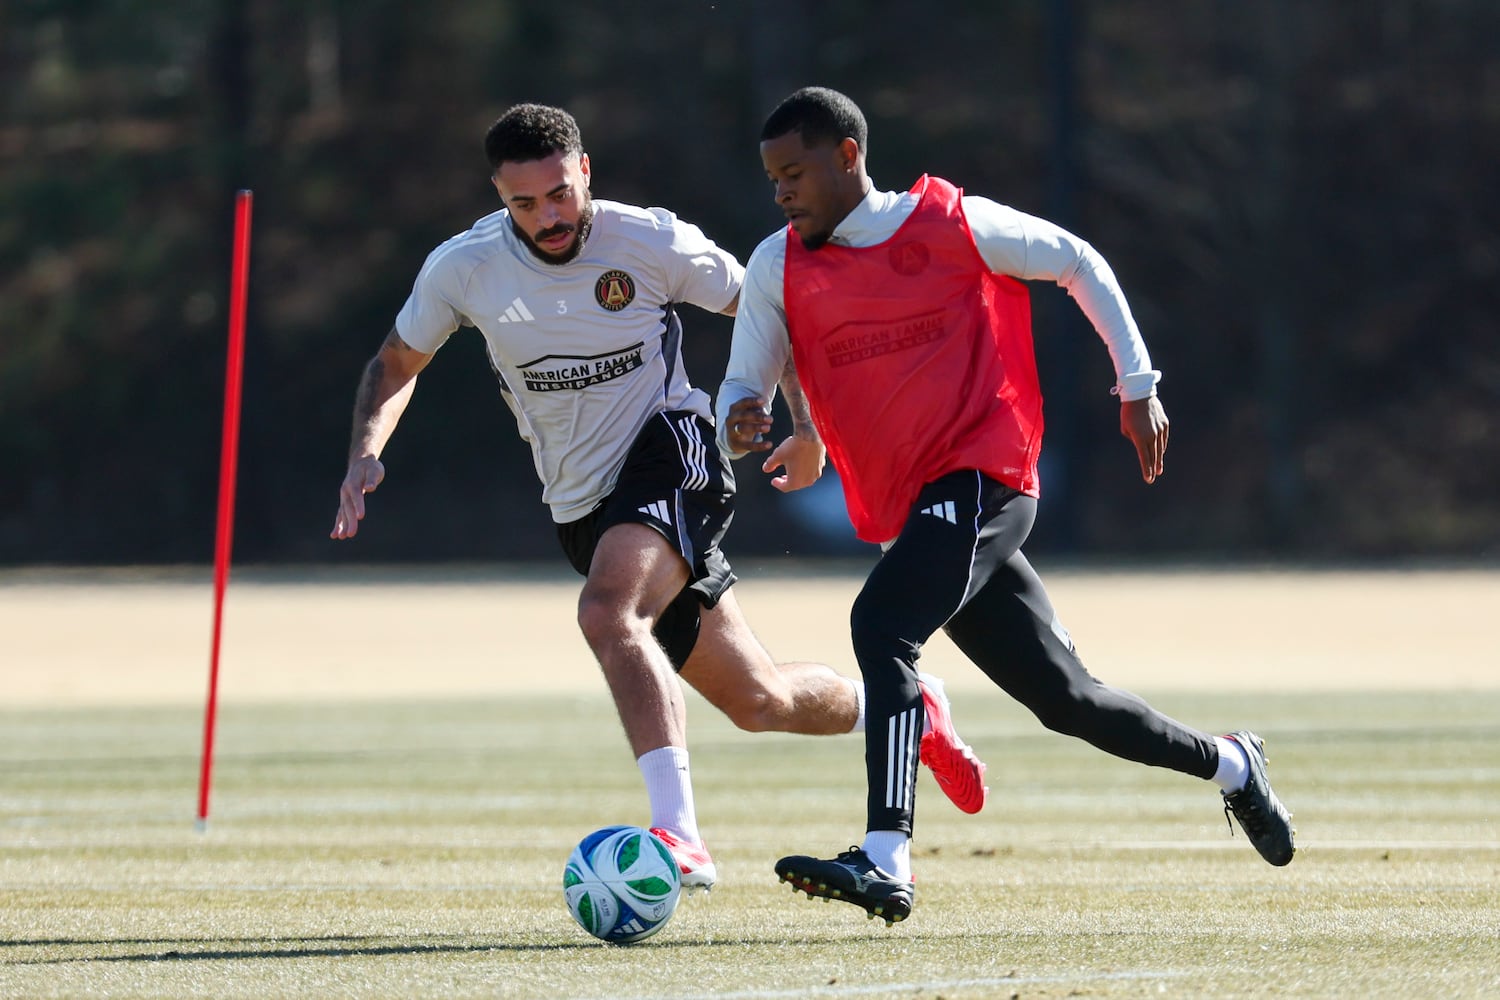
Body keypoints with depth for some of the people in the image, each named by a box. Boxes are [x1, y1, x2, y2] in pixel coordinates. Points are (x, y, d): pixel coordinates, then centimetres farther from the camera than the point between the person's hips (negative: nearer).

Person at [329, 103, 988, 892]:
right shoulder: (463, 270, -6)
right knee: (757, 702, 8)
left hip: (670, 451, -4)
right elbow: (395, 365, 10)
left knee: (607, 612, -35)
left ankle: (679, 836, -39)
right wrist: (366, 452, -9)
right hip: (580, 506, 4)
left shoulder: (649, 243, -13)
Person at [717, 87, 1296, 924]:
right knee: (1064, 697, 10)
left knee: (882, 628, -28)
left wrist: (1138, 386, 7)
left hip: (981, 478, -6)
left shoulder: (952, 225, -4)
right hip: (903, 509, 6)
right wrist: (740, 424, -14)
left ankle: (886, 860, -38)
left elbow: (1079, 264, 8)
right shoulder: (779, 267, 8)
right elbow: (746, 384, 10)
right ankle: (1228, 763, 33)